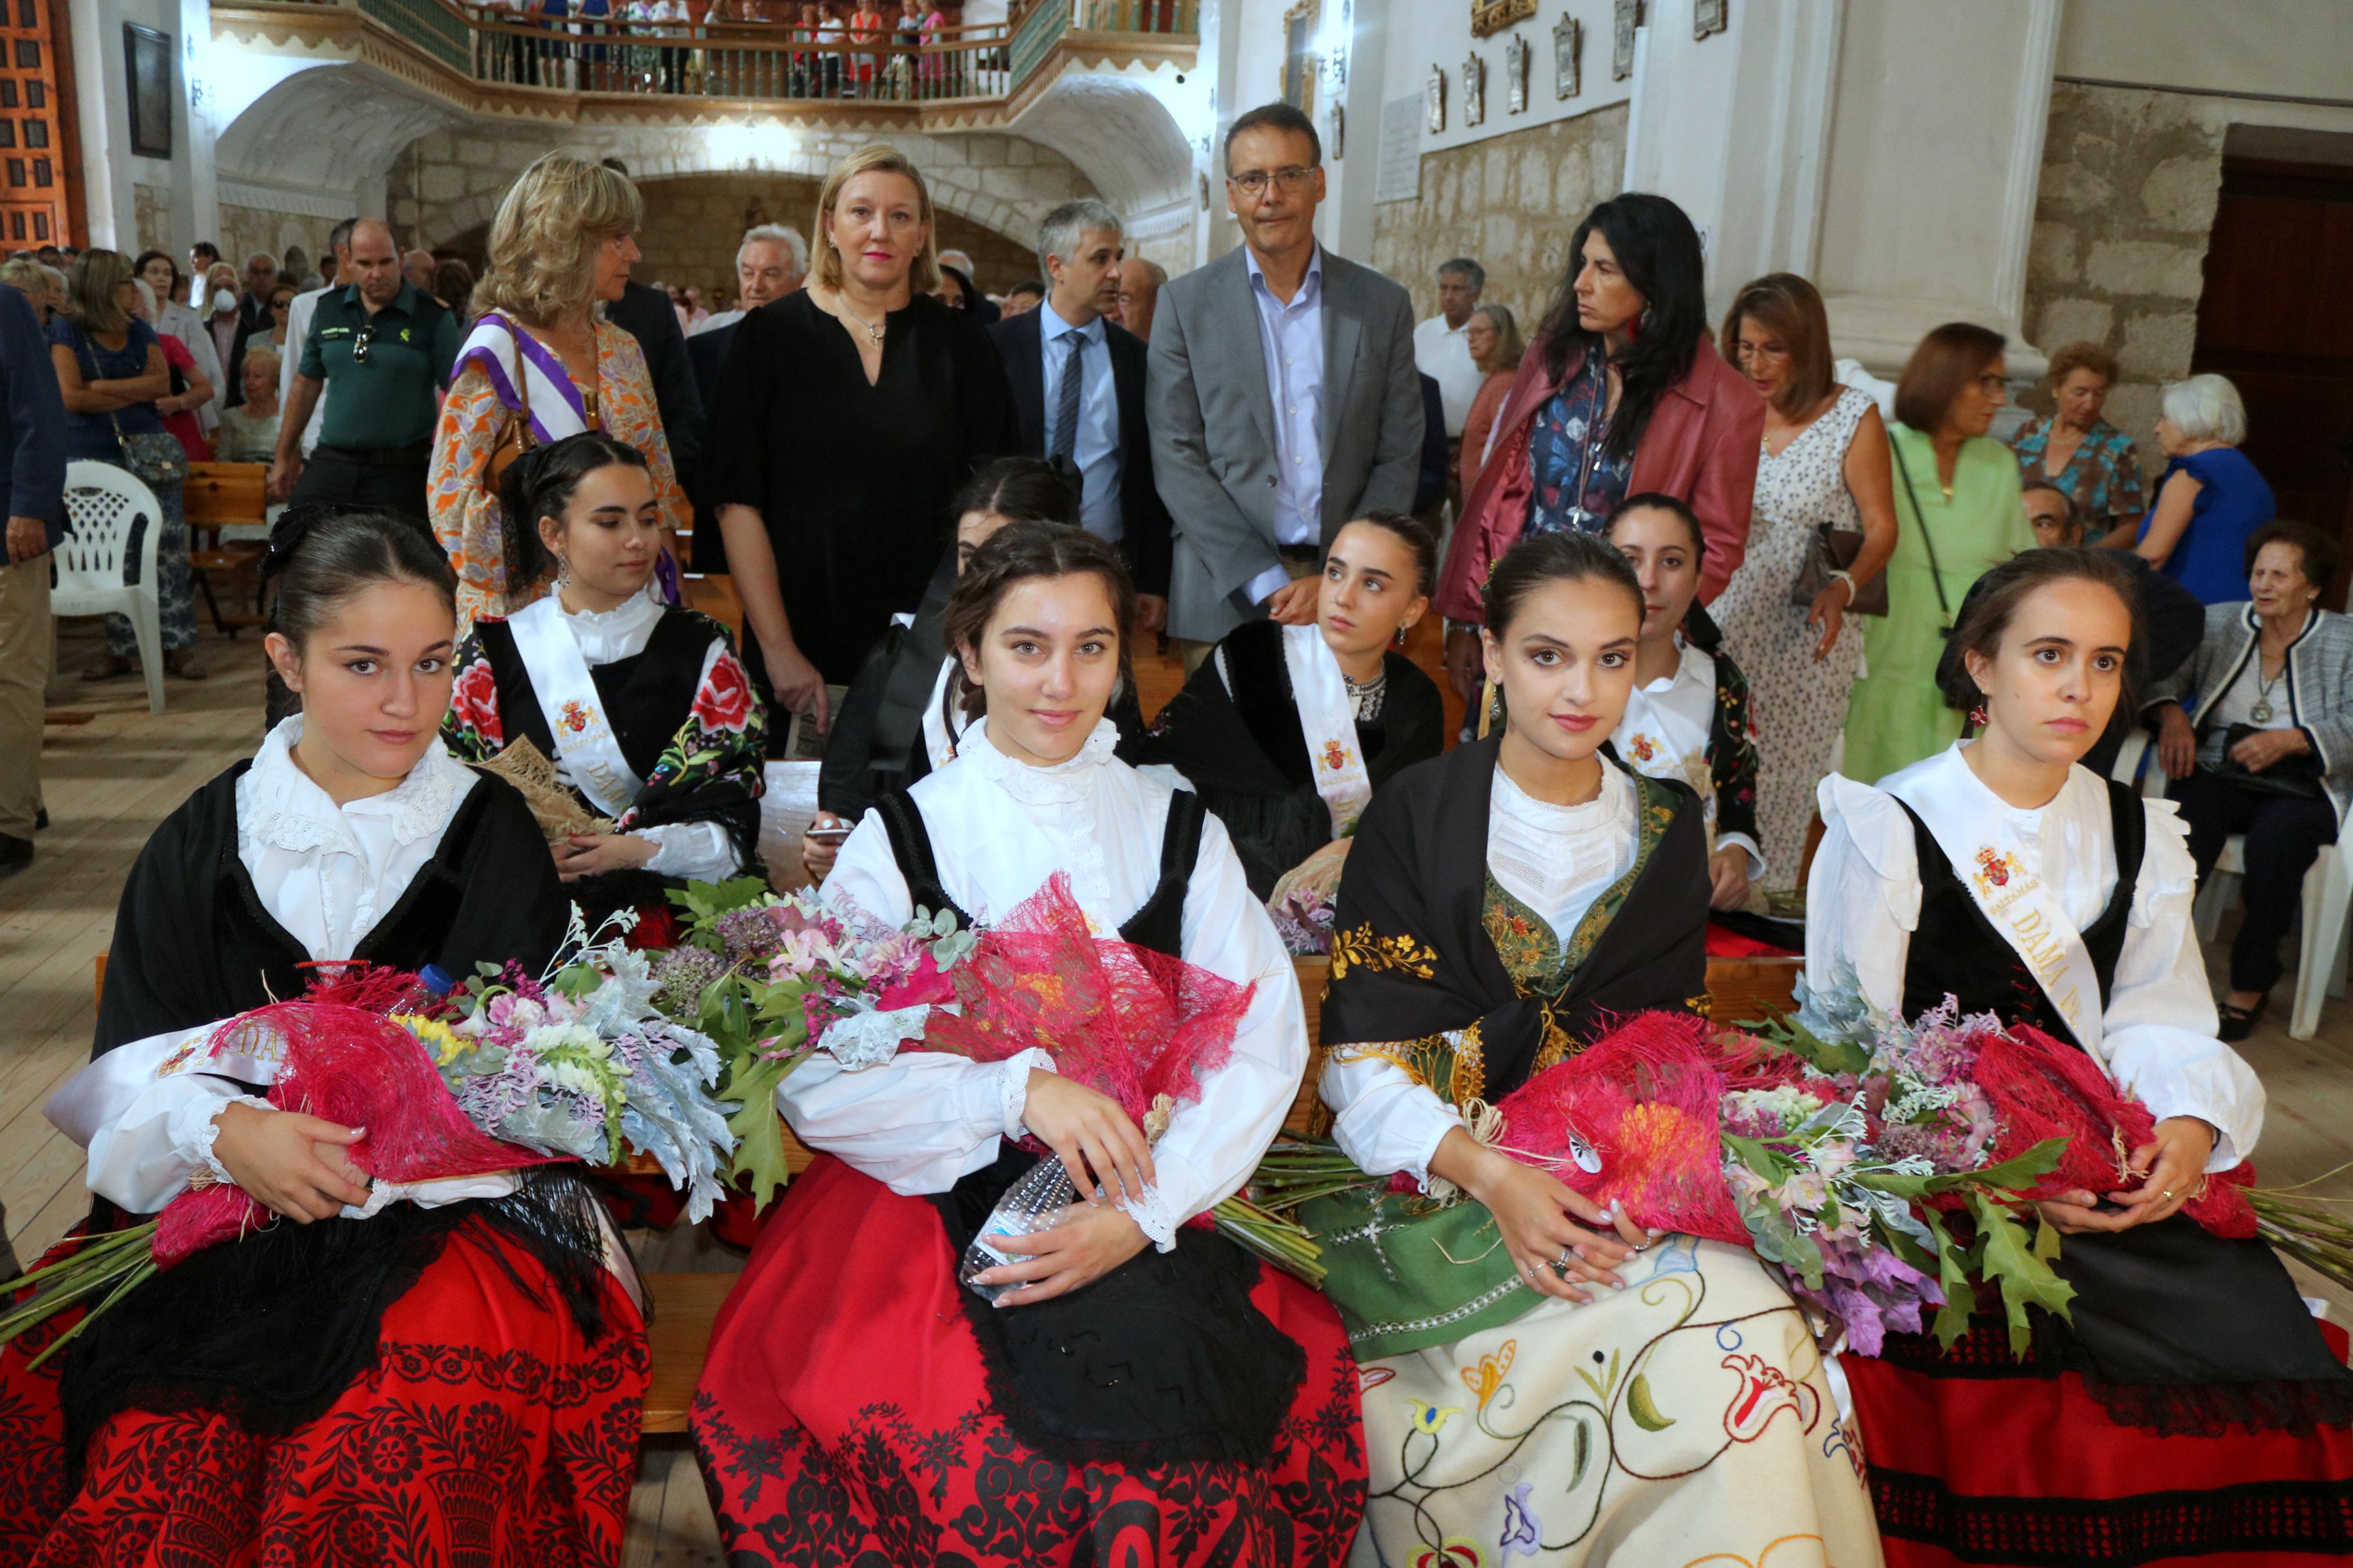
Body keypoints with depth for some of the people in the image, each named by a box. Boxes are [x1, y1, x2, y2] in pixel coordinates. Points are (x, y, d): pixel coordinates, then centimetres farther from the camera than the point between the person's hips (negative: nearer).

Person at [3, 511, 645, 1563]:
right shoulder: (203, 842, 9)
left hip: (453, 1198, -2)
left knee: (408, 1427, -30)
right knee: (155, 1437, -25)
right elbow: (133, 1065, 4)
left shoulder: (491, 834, 4)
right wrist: (230, 1130, -18)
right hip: (220, 1202, 2)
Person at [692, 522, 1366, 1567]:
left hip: (1160, 1218, 2)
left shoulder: (1179, 833, 9)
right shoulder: (902, 841, 2)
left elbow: (1263, 1040, -1)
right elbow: (809, 1082, -6)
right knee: (1001, 1477, -24)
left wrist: (1143, 1214, -14)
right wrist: (1017, 1090, -18)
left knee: (1190, 1476, -21)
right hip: (942, 1212, -1)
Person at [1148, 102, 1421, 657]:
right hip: (1225, 595, -1)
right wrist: (1266, 582, -11)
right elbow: (1175, 458, -2)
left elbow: (1399, 460, 6)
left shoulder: (1383, 305, 8)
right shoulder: (1185, 303, 4)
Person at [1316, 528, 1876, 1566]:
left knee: (1751, 1322, -24)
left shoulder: (1669, 827, 10)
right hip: (1437, 1182, -3)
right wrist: (1492, 1178, -21)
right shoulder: (1414, 819, -2)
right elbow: (1364, 1062, -6)